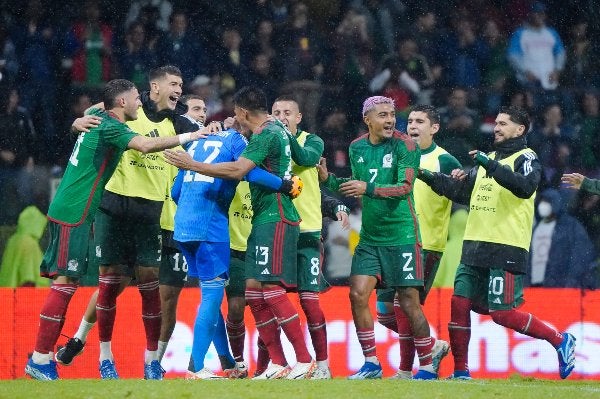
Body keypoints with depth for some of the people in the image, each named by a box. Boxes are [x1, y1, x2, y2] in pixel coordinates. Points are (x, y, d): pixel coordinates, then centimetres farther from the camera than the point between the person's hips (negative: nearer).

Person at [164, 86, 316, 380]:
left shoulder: (266, 135, -15)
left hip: (274, 219, -10)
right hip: (265, 219, 10)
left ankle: (305, 360, -11)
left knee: (271, 288, -12)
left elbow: (238, 170, -26)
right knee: (253, 289, 7)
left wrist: (193, 166, -23)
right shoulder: (276, 129, 15)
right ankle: (277, 364, 7)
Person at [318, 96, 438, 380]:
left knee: (409, 303, -5)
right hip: (369, 237, 6)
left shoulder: (404, 146, -10)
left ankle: (427, 366, 8)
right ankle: (371, 363, 7)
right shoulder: (357, 148, 8)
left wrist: (368, 188, -30)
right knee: (358, 295, -4)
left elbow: (405, 187, -20)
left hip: (401, 236, -6)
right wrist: (329, 180, 3)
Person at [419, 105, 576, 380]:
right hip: (475, 247, 8)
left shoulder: (526, 158, -4)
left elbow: (525, 187, -24)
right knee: (459, 303, 0)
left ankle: (560, 340, 5)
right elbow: (463, 192, 25)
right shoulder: (488, 159, 21)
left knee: (502, 314, -11)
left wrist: (491, 166, -29)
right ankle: (460, 372, 7)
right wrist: (431, 178, 13)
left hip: (507, 249, -8)